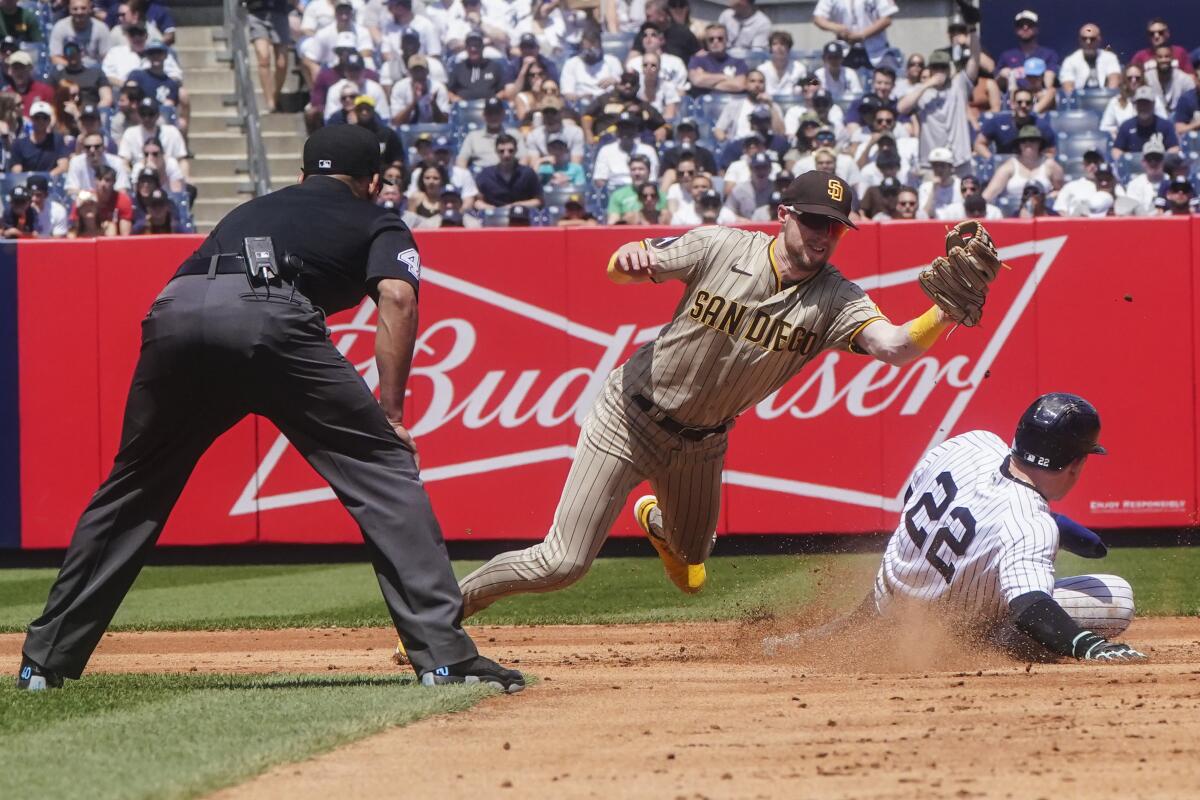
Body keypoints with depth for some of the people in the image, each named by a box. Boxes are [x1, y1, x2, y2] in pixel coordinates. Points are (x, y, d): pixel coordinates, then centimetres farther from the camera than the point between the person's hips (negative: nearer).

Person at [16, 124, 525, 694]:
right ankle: (444, 656, -8)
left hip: (175, 310, 4)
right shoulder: (379, 224, 27)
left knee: (134, 486, 21)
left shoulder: (253, 209, 42)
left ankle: (45, 659, 24)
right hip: (271, 315, -4)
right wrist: (390, 415, 3)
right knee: (384, 469, 3)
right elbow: (397, 297, 5)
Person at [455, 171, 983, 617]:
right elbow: (622, 269, -9)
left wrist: (946, 312, -53)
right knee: (562, 564, -11)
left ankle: (656, 521, 57)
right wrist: (629, 257, -34)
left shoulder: (835, 300, -16)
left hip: (701, 444, 4)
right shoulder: (719, 248, -18)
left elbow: (895, 346, -33)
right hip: (633, 416, -4)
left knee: (691, 574, 22)